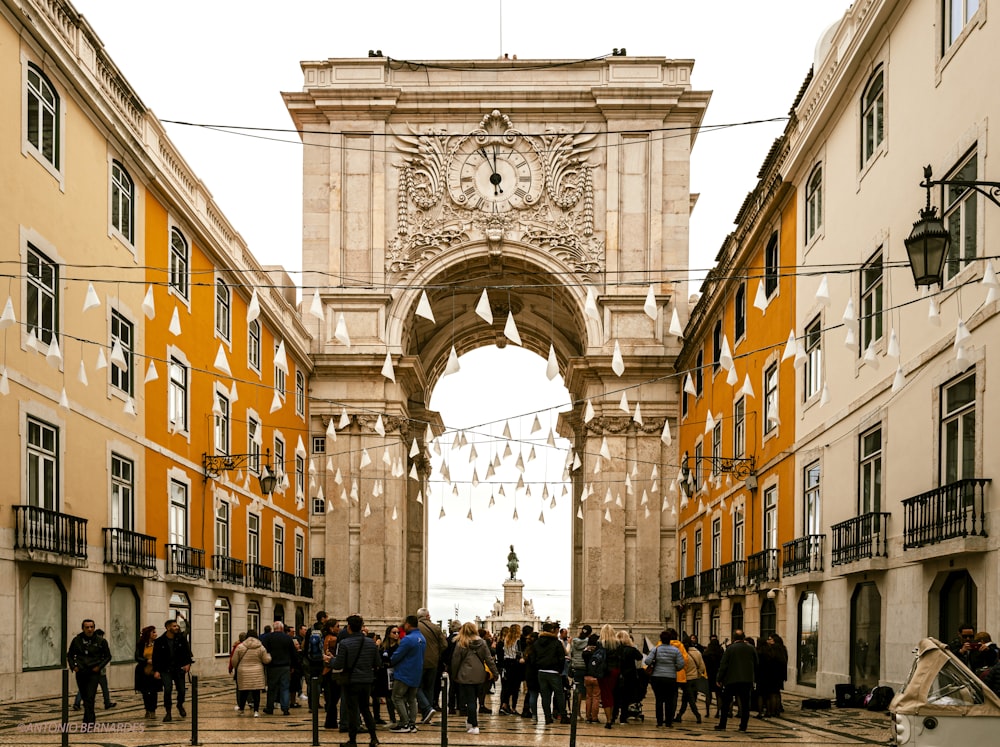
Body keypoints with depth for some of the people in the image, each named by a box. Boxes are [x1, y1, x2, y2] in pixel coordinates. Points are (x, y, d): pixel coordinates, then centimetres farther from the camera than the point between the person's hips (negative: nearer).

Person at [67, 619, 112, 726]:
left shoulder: (100, 641, -2)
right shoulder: (77, 640, 2)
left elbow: (107, 656, 7)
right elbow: (70, 655, 15)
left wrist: (99, 666, -6)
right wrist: (73, 666, -1)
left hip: (94, 673, -3)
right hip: (80, 672, 3)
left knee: (90, 698, -14)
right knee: (85, 697, 12)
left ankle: (88, 722, -16)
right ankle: (92, 717, 31)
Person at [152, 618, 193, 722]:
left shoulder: (181, 639, 0)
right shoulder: (159, 641, -6)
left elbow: (187, 652, 3)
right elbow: (156, 657, -4)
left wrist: (188, 663, -12)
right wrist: (156, 670, -11)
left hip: (179, 669, 2)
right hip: (166, 670, -2)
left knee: (182, 689, 2)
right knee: (168, 690, -15)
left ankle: (180, 705, 34)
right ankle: (168, 712, 1)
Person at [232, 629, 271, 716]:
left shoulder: (240, 647, -3)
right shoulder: (261, 647, -3)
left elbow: (234, 661, 1)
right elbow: (266, 660, 0)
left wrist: (235, 667, 21)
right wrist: (268, 655, 21)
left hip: (243, 673, 0)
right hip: (257, 673, 0)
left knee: (244, 692, 11)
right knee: (256, 693, 2)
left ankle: (241, 709, 21)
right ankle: (256, 711, -1)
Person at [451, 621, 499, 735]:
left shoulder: (461, 644, -8)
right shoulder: (482, 643, 1)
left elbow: (455, 661, -3)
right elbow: (489, 659, 2)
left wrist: (454, 675, 9)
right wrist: (495, 673, 7)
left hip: (466, 676, -4)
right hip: (479, 676, 4)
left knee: (470, 701, -2)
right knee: (474, 699, 15)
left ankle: (474, 726, -6)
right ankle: (470, 722, 23)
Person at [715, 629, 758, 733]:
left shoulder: (730, 648, -7)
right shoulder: (751, 648, 4)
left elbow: (723, 665, -8)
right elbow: (756, 665, 11)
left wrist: (720, 679, -1)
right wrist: (754, 678, 19)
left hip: (731, 680, -3)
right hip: (747, 680, 3)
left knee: (726, 703, 7)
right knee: (745, 704, 8)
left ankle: (722, 725, 7)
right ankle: (743, 726, 6)